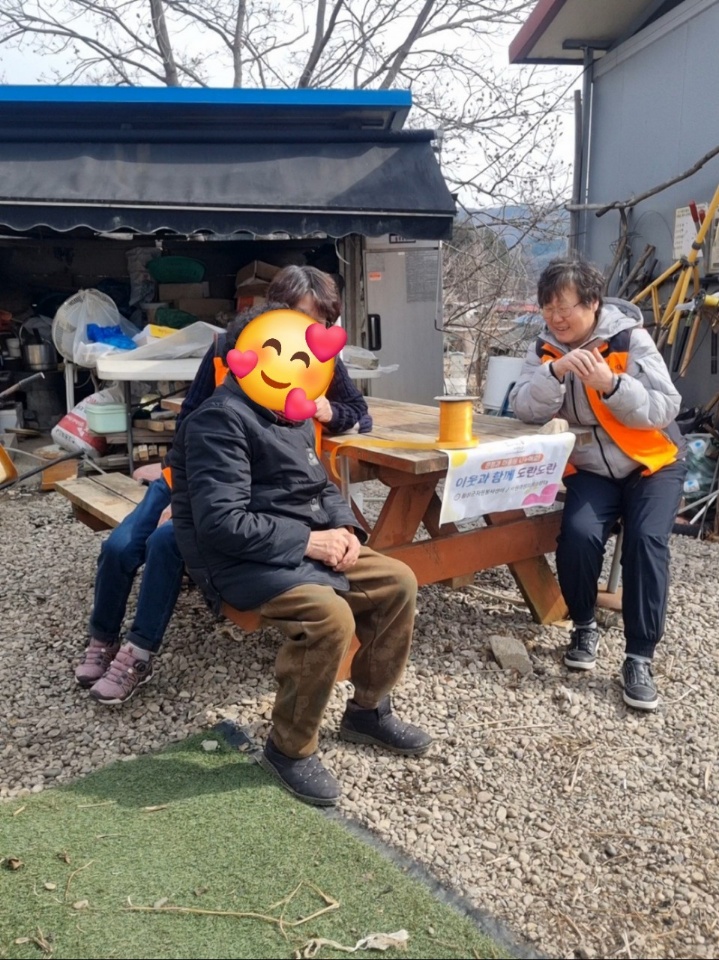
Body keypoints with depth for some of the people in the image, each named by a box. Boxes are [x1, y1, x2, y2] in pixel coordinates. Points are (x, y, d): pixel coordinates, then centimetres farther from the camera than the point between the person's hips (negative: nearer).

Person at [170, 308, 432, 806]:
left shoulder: (290, 414, 12)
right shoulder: (220, 419, -17)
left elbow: (322, 486, 18)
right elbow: (222, 524, -25)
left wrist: (343, 528, -4)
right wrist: (308, 540, -21)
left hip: (305, 547, 9)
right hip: (243, 561, -9)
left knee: (397, 581, 1)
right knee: (329, 615, -31)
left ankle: (369, 710, 18)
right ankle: (290, 748, -7)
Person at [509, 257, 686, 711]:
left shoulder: (631, 339, -13)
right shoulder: (545, 348, -2)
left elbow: (665, 409, -19)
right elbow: (526, 411, -14)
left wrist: (611, 384, -33)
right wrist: (555, 372, -31)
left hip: (653, 464, -2)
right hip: (590, 469, 2)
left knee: (647, 541, -24)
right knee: (578, 535, -23)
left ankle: (640, 658, -12)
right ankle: (585, 627, 3)